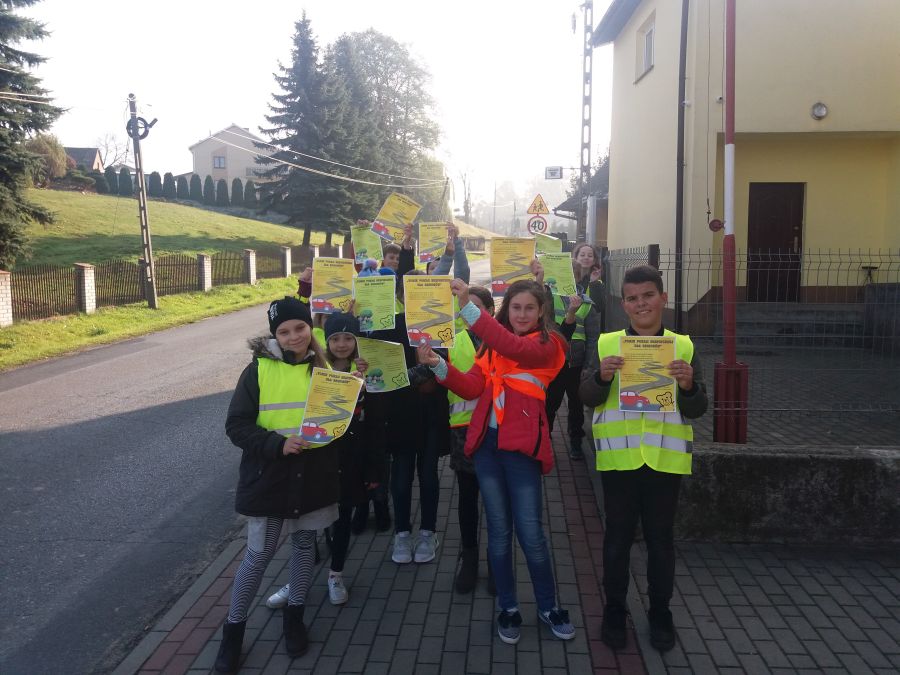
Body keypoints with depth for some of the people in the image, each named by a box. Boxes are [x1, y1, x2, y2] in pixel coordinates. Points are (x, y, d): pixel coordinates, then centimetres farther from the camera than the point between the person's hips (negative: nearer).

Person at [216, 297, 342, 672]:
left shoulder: (323, 367, 1)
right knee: (259, 554, 4)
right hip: (269, 477, -3)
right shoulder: (259, 369, -8)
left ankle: (294, 616, 36)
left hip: (314, 476, 3)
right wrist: (277, 444, -23)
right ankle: (234, 627, 24)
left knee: (305, 544, 15)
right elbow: (237, 425, -11)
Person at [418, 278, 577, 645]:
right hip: (486, 442, 5)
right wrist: (438, 365, -14)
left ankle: (548, 606, 21)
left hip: (521, 446, -4)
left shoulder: (548, 344, -4)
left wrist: (467, 306, -33)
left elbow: (515, 348, -25)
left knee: (530, 533, 0)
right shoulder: (492, 344, 13)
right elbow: (472, 387, 3)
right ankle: (508, 608, 25)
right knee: (498, 531, 11)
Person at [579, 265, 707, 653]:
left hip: (665, 458, 1)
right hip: (618, 457, 0)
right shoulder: (606, 343, 2)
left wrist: (688, 385, -19)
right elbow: (587, 399, -3)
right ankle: (614, 611, 25)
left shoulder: (684, 346, 3)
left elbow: (696, 410, 1)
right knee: (618, 537, 10)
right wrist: (601, 376, -23)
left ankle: (660, 614, 28)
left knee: (661, 539, 12)